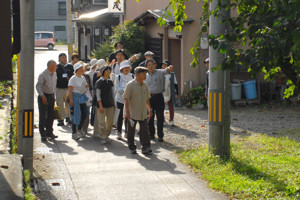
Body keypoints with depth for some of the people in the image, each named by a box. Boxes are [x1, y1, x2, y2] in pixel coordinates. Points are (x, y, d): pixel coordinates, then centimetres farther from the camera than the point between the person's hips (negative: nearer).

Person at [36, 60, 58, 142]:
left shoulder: (54, 74, 9)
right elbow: (38, 86, -20)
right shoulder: (43, 75, -14)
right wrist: (42, 96, -29)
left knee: (51, 115, 10)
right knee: (43, 116, -3)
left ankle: (49, 132, 21)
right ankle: (43, 134, 2)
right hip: (43, 97, -7)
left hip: (51, 96, 7)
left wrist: (53, 96, 16)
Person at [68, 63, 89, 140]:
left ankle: (79, 129, 28)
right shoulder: (73, 78, -9)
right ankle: (74, 133, 5)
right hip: (75, 98, -7)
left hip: (82, 98, 7)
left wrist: (86, 87, -1)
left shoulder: (83, 78, 11)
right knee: (75, 115, -3)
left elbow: (85, 87, 23)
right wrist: (71, 100, -19)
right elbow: (70, 91, -13)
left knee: (84, 114, 6)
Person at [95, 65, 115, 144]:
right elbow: (98, 95, -8)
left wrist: (114, 103, 13)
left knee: (110, 121, 8)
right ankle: (102, 137, 7)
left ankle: (107, 135, 23)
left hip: (110, 104, 6)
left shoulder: (110, 82, 10)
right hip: (102, 105, -6)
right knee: (102, 122, -2)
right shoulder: (99, 82, -6)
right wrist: (100, 106, -13)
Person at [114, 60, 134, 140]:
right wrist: (125, 89, -20)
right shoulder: (118, 77, -1)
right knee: (121, 115, 0)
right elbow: (117, 88, -8)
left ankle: (127, 132, 18)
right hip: (121, 99, -2)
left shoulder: (132, 76, 3)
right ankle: (119, 133, 9)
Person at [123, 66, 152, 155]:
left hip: (143, 113, 5)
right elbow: (126, 99, -13)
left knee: (145, 131, 1)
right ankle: (132, 148, 19)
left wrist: (150, 109, 21)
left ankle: (146, 148, 5)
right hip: (132, 113, -5)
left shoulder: (145, 85, 7)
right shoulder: (130, 85, -12)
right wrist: (127, 112, -18)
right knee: (131, 132, 7)